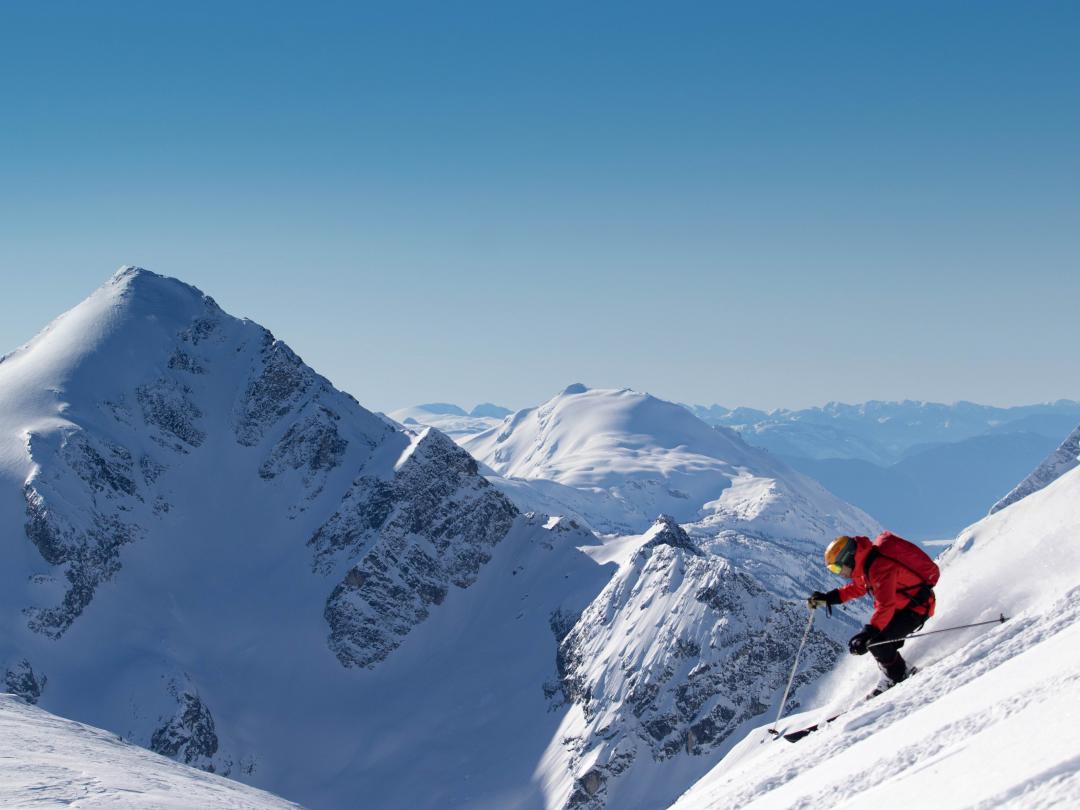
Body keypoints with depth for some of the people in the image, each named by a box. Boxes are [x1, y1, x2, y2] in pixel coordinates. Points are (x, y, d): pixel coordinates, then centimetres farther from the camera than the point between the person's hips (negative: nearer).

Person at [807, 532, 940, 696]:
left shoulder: (880, 566, -31)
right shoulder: (864, 565, 0)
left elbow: (885, 604, -40)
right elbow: (858, 588, 20)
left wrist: (868, 633, -48)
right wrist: (829, 598, 11)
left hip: (917, 607, -10)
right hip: (901, 606, 10)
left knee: (876, 641, -18)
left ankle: (897, 677, -1)